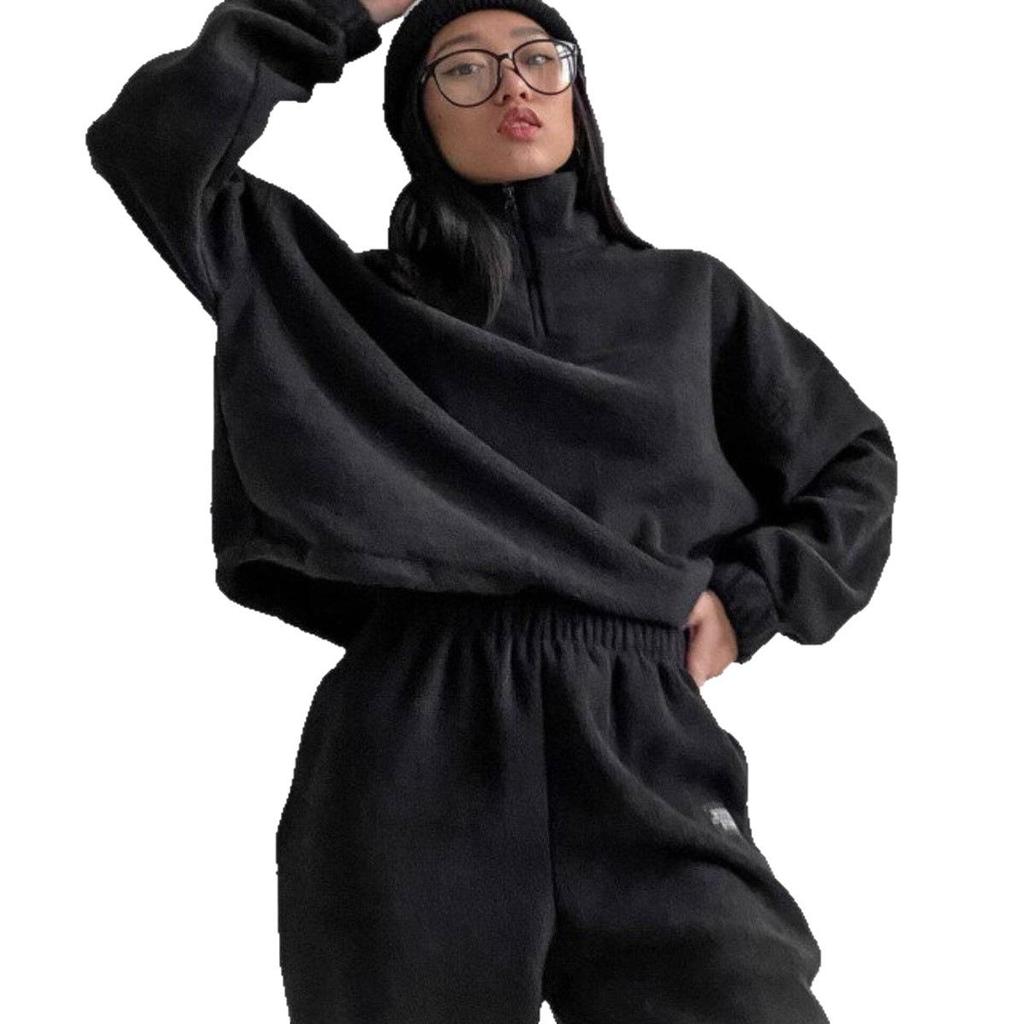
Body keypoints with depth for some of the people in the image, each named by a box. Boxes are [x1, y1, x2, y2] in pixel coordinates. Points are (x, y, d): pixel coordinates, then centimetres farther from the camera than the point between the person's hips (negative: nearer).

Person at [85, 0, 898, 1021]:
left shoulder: (690, 296, 15)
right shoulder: (361, 300, 11)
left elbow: (854, 462, 22)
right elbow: (151, 141, 3)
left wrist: (750, 597, 5)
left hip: (639, 755, 1)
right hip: (414, 765, 0)